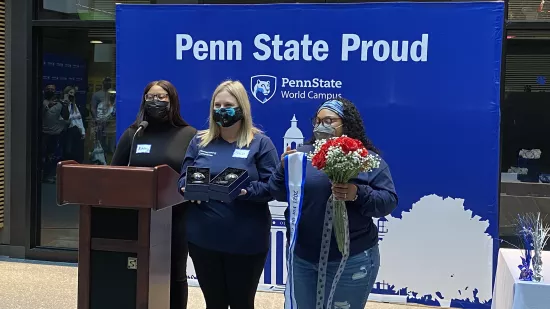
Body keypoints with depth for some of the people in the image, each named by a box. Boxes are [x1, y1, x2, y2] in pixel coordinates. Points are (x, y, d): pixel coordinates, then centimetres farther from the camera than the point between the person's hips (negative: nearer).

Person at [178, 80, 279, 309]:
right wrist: (188, 188, -13)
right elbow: (183, 178, 10)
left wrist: (245, 191, -26)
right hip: (203, 238, 3)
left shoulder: (260, 143, -1)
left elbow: (272, 186, -7)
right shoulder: (200, 141, 10)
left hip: (245, 241, -3)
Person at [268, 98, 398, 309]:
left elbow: (388, 201, -7)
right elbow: (279, 194, 6)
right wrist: (284, 169, -12)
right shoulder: (302, 154, 7)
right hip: (301, 256, 3)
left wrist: (359, 194, -24)